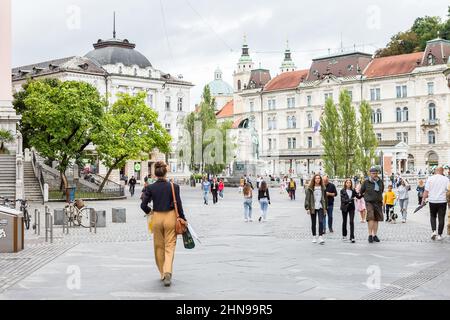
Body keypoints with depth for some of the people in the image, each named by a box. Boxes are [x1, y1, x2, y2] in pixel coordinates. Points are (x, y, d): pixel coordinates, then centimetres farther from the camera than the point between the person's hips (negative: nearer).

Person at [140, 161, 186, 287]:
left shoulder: (150, 188, -5)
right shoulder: (174, 187, -9)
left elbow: (143, 205, -4)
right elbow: (178, 205, -7)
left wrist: (149, 211, 18)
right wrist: (183, 218, 5)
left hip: (156, 218, 2)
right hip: (170, 217, -2)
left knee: (159, 246, 17)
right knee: (170, 246, 2)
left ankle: (163, 273, 26)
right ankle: (168, 273, -16)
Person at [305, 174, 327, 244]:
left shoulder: (323, 188, 6)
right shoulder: (310, 188, -3)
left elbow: (325, 198, 12)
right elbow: (307, 198, -4)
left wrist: (325, 208, 11)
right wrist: (307, 208, -10)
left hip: (320, 207, 1)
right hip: (313, 208, -1)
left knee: (321, 221, -11)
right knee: (313, 223, 8)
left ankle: (321, 237, -12)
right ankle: (314, 237, 19)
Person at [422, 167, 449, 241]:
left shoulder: (430, 178, -1)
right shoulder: (446, 179, -3)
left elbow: (426, 191, -2)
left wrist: (424, 199, 6)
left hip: (432, 201, 1)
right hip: (442, 201, -1)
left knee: (433, 216, 18)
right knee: (441, 218, 6)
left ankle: (433, 231, 0)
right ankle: (439, 235, 7)